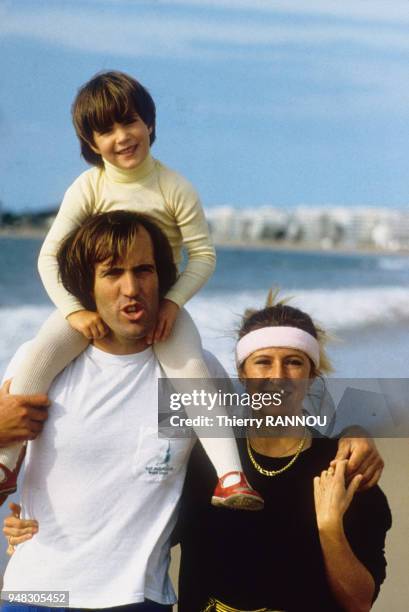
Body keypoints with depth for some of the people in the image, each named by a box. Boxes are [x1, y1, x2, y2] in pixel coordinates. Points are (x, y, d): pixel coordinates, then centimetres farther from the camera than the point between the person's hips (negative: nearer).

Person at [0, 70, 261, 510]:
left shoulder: (175, 188, -9)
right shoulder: (87, 188, -7)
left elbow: (203, 254, -9)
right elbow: (50, 256, -9)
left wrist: (173, 302, -24)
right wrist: (74, 310, -22)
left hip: (160, 301, -1)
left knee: (191, 369, -27)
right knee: (40, 354, -24)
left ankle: (230, 476, -28)